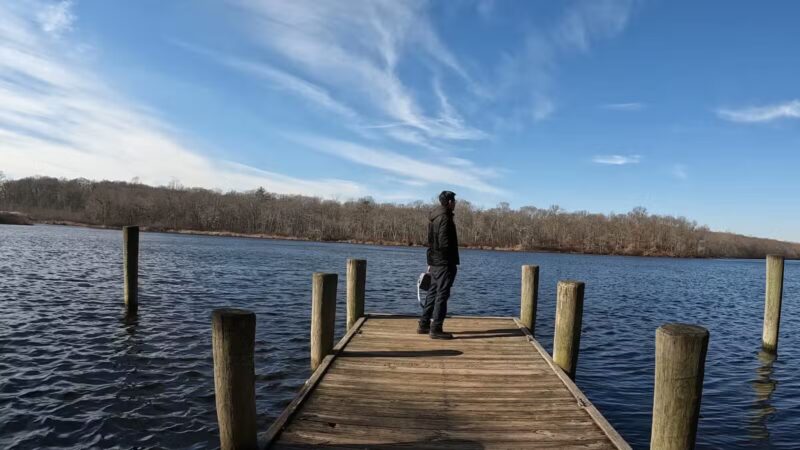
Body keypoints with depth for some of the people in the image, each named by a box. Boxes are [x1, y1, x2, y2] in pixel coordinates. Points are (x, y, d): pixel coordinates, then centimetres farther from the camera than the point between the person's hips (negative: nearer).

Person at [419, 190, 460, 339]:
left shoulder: (434, 217, 14)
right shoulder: (445, 218, -15)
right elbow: (445, 243, -21)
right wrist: (454, 262, -11)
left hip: (435, 262, 9)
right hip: (445, 263, -9)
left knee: (433, 293, 15)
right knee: (442, 295, -5)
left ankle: (424, 325, 22)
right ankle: (436, 329, -1)